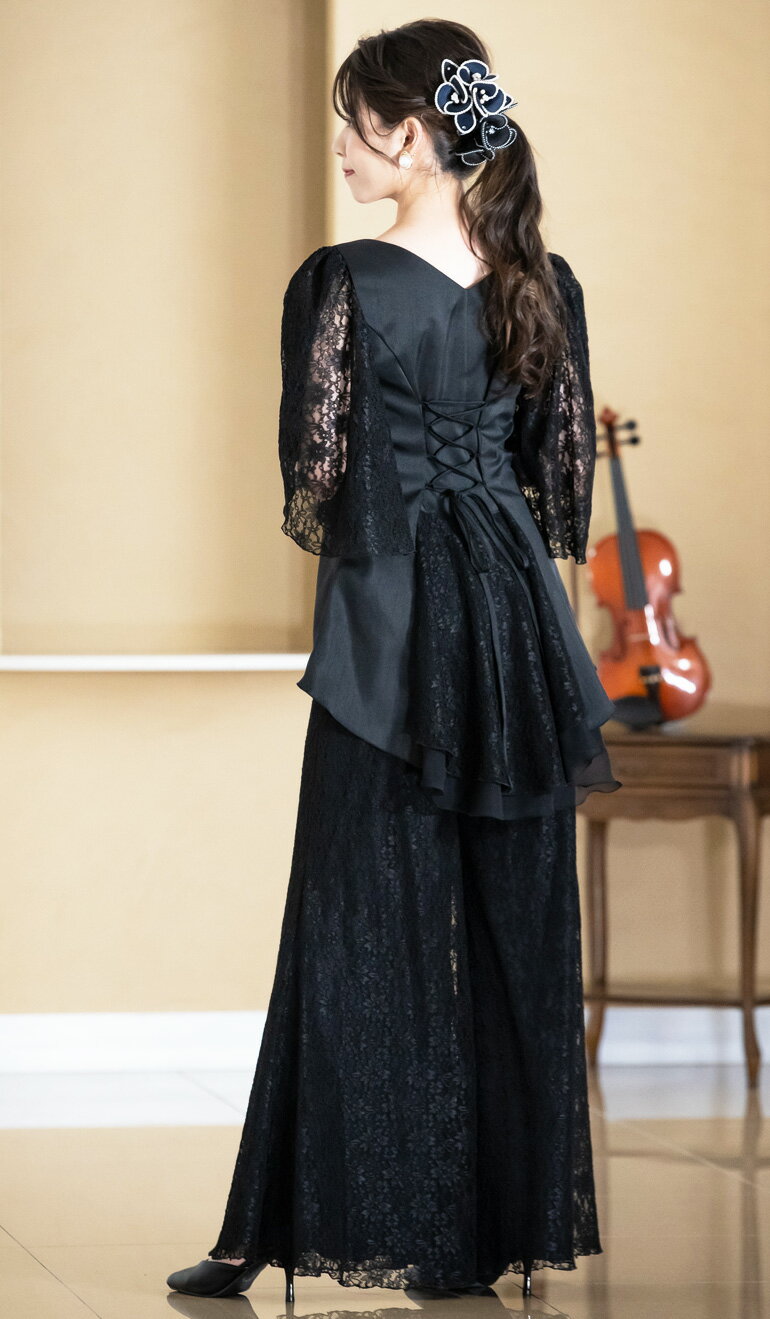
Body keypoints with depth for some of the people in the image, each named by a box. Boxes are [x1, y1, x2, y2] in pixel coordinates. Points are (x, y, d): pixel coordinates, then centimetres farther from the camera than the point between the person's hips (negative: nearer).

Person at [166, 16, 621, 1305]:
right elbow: (568, 470, 7)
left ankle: (337, 1225, 4)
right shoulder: (543, 281, 4)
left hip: (391, 624, -4)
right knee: (516, 924, 8)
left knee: (368, 925, 1)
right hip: (519, 619, 5)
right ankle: (506, 1220, 12)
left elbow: (315, 468, -8)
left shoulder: (346, 280, -11)